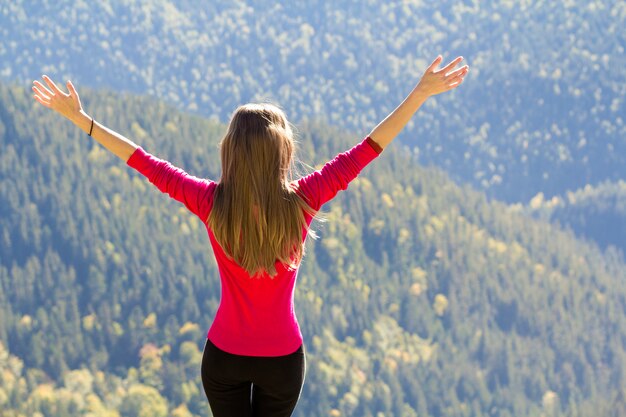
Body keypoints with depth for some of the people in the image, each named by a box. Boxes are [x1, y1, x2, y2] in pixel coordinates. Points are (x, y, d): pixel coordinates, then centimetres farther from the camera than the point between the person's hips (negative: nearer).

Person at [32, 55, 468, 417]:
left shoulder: (211, 203, -19)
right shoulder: (301, 202, -20)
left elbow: (145, 163, -12)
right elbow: (366, 151, -16)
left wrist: (79, 118, -4)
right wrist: (420, 94, -12)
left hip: (224, 355, 0)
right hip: (283, 356, 0)